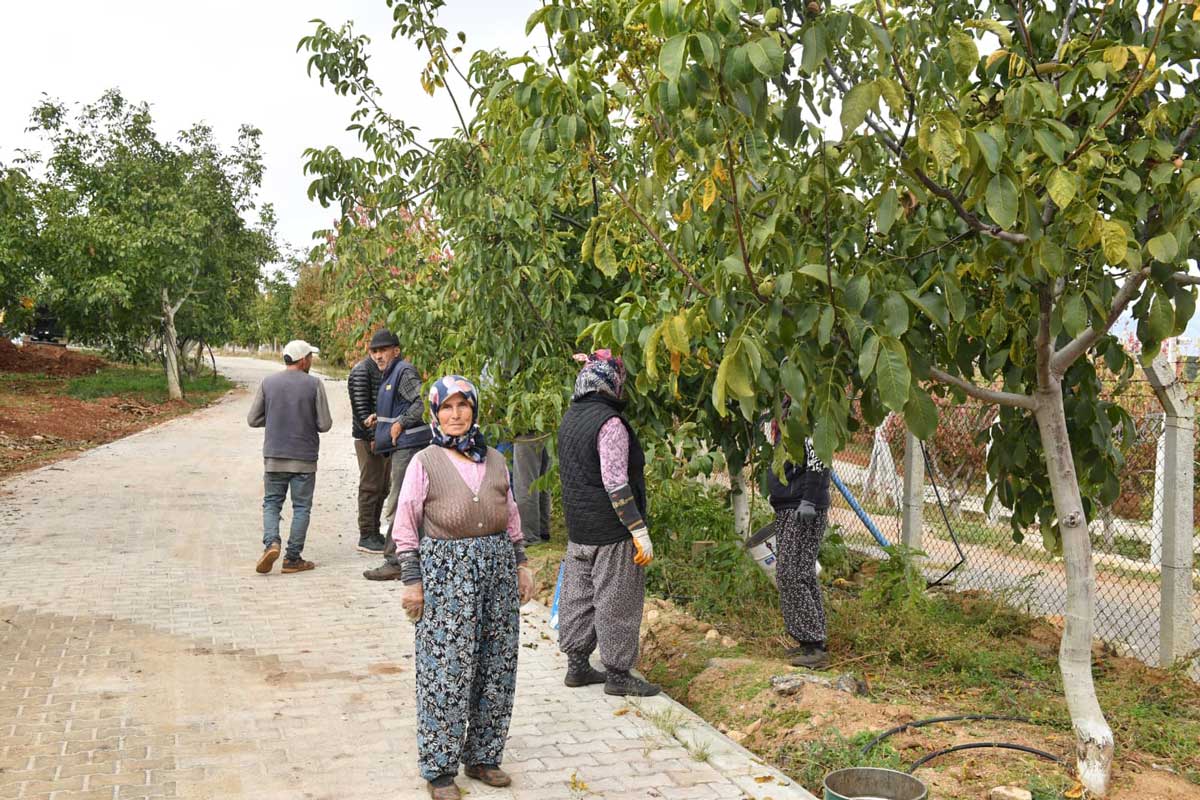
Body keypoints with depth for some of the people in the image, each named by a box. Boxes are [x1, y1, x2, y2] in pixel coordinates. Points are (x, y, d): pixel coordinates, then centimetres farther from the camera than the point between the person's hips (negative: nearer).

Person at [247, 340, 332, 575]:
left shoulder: (268, 382, 1)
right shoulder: (314, 384, -6)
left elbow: (253, 420, 2)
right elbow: (325, 424, -7)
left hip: (274, 456, 2)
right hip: (304, 458, -2)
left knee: (271, 503, 13)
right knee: (301, 507, 7)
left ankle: (271, 542, -10)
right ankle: (293, 558, 8)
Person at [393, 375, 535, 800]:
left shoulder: (494, 460, 9)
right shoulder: (425, 463, -3)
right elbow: (405, 525, -3)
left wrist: (521, 564, 13)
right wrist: (411, 580, -7)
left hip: (498, 567, 5)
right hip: (446, 570, -4)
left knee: (496, 668, 9)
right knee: (446, 671, -2)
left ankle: (483, 757, 25)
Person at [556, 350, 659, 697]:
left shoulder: (570, 418, 9)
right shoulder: (610, 423, -18)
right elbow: (616, 484, -22)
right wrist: (640, 531, -19)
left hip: (578, 528, 9)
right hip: (611, 530, -9)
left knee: (579, 596, 15)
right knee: (616, 602, 1)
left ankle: (577, 665, 25)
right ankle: (618, 674, 9)